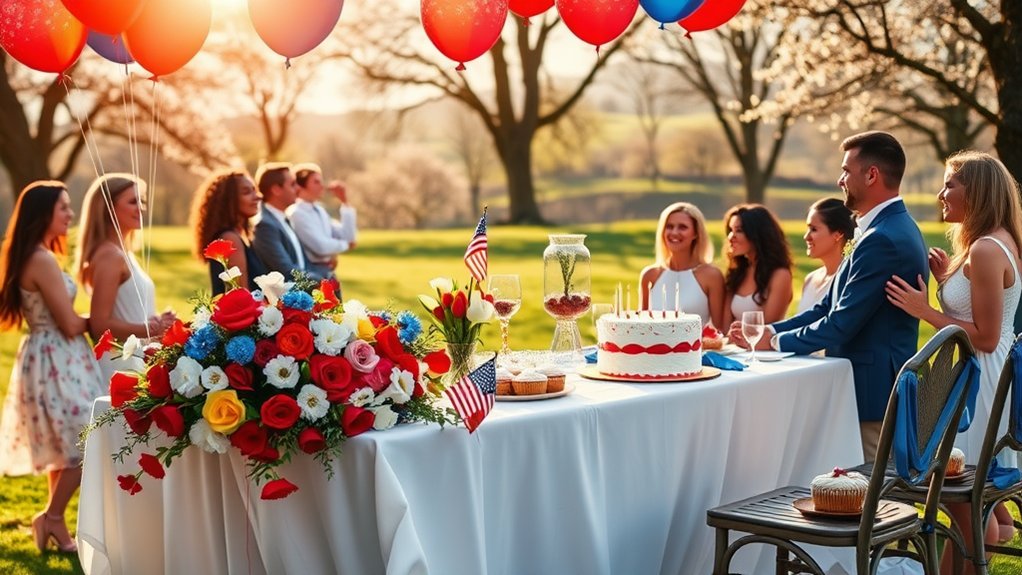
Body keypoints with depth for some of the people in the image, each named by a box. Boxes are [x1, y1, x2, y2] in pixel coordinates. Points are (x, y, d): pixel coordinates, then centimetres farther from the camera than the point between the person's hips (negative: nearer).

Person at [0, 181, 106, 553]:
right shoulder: (42, 261, -19)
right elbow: (70, 325, -18)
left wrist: (81, 321, 4)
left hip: (52, 361, 10)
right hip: (56, 362, -10)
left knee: (65, 448, 15)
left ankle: (56, 524, 22)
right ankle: (51, 518, 8)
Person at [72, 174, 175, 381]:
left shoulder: (125, 254, 16)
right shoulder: (109, 255, -12)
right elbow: (100, 324, -18)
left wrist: (158, 321, 5)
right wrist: (150, 330, -22)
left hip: (137, 362, 9)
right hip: (120, 365, -9)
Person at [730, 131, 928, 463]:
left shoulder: (883, 240, -21)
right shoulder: (893, 228, 13)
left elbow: (841, 323, -22)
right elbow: (830, 306, 12)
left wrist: (777, 342, -8)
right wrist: (770, 331, 3)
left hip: (872, 394, -10)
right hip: (880, 388, 10)